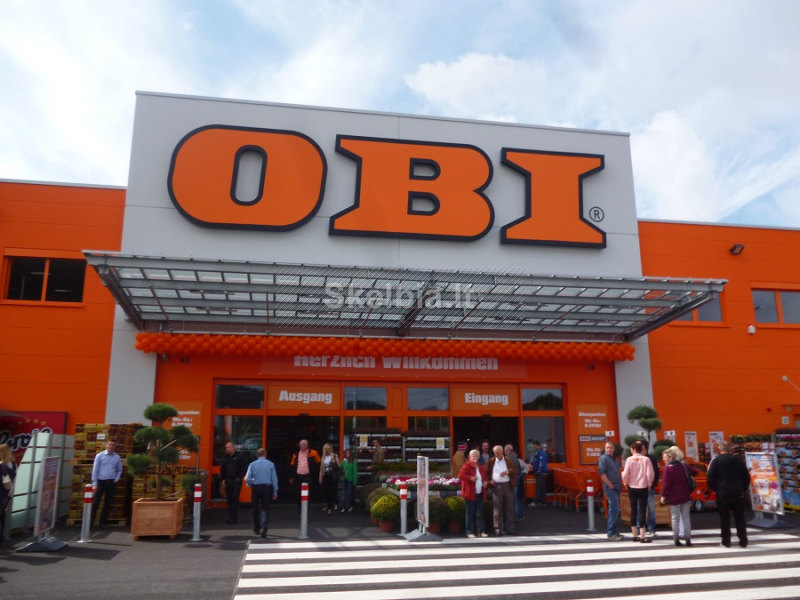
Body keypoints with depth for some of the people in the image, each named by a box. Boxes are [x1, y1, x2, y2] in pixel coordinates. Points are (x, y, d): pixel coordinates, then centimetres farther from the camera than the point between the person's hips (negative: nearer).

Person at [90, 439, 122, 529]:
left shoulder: (117, 457, 7)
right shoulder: (99, 456, 0)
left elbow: (119, 470, 18)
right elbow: (95, 470, -2)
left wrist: (116, 479, 2)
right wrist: (94, 484, -6)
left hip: (111, 483, 3)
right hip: (101, 481, -3)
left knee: (107, 504, 6)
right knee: (95, 502, -8)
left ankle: (102, 522, 15)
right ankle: (91, 522, -3)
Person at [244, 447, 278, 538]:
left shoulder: (252, 464, 1)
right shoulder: (270, 464, 1)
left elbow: (247, 479, -8)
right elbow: (274, 479, 1)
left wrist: (251, 485, 11)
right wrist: (275, 492, 6)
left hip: (256, 487, 1)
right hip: (267, 487, -1)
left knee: (255, 508, 16)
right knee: (265, 509, 3)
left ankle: (256, 529, 28)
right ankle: (264, 528, -14)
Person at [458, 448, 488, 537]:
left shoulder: (480, 467, 14)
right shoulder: (467, 465, -6)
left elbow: (484, 476, 29)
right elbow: (460, 475, -16)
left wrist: (485, 481, 9)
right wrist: (470, 478, -27)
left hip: (479, 493, 6)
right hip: (470, 493, -6)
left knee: (479, 513, 9)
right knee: (470, 513, 0)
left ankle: (481, 531, 15)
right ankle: (469, 532, 6)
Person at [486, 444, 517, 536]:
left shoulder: (508, 461, 8)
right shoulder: (491, 462, 6)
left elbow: (515, 470, 2)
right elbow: (486, 473, 10)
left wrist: (507, 472, -15)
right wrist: (489, 481, -5)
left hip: (507, 485, 1)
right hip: (496, 486, -1)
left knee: (509, 508, 4)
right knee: (497, 508, -1)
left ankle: (509, 528, 12)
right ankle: (498, 528, 5)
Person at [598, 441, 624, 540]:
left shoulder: (614, 458, 16)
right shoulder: (603, 458, -10)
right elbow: (602, 473, -17)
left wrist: (620, 484, 14)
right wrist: (610, 485, -16)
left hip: (617, 487, 9)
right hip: (610, 488, -9)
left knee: (615, 510, 12)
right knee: (614, 509, -12)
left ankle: (614, 531, 19)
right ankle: (610, 533, -8)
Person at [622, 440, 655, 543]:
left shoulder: (629, 459, -7)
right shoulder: (646, 459, -9)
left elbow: (625, 474, -8)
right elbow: (650, 474, -12)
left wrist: (626, 482, 12)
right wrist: (649, 483, 7)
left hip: (632, 488, 1)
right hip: (643, 487, -1)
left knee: (633, 510, 12)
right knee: (642, 511, 2)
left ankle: (635, 535, 18)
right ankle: (642, 536, 1)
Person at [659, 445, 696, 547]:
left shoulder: (668, 468, -15)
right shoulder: (684, 466, 1)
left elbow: (666, 484, -16)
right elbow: (695, 472, 16)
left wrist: (663, 496, -7)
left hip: (674, 497, -4)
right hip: (686, 496, 4)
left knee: (675, 518, 6)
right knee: (686, 517, 11)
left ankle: (676, 539, 6)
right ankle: (688, 538, 10)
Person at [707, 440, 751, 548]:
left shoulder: (716, 460, -5)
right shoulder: (738, 460, 6)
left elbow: (711, 477, -8)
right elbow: (747, 476, 9)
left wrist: (714, 488, 6)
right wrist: (744, 489, 18)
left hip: (722, 493, -3)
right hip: (738, 493, 3)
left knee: (724, 518, 4)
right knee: (740, 517, 10)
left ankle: (726, 540, 5)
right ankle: (743, 541, 11)